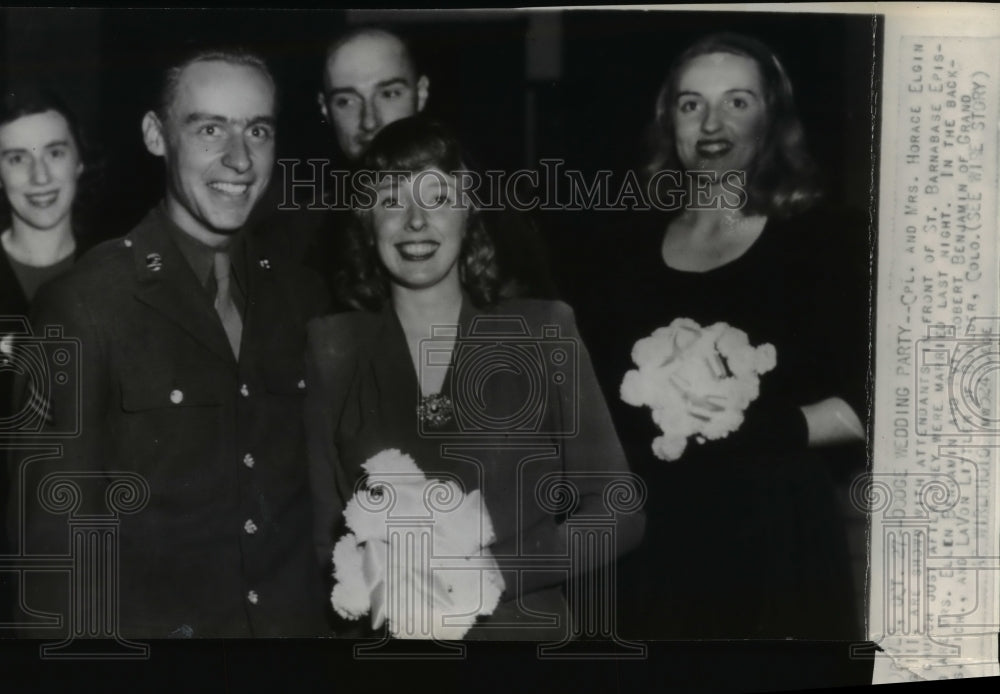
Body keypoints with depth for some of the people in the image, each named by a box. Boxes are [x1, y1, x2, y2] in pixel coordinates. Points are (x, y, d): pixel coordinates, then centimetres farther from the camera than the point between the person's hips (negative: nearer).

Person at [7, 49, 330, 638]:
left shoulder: (302, 295, 1)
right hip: (150, 624, -4)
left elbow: (319, 481, 8)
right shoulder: (85, 303, -14)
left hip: (299, 621, 4)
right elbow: (56, 533, -12)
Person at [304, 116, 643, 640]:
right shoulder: (332, 348, -1)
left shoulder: (543, 332, -3)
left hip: (525, 626, -2)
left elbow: (617, 512, -4)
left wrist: (493, 573, -15)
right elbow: (319, 524, 1)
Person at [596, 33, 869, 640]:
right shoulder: (633, 253, 10)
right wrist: (648, 419, -4)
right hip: (656, 542, 3)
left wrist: (752, 427, -16)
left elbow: (866, 406, -6)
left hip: (780, 539, -3)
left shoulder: (825, 238, -1)